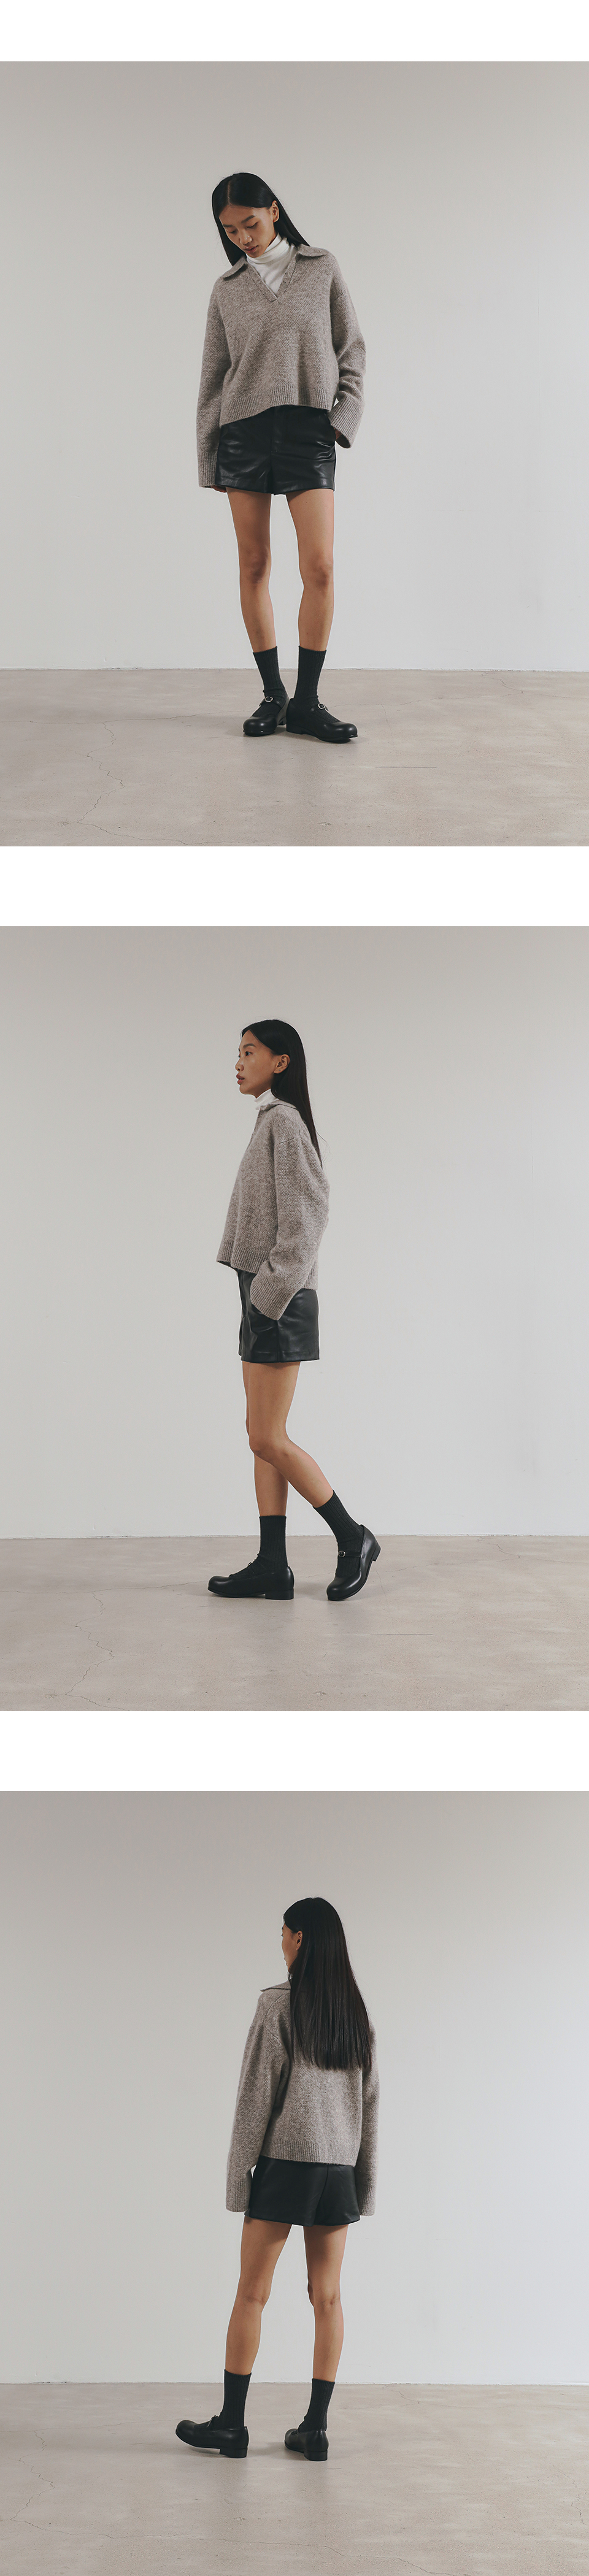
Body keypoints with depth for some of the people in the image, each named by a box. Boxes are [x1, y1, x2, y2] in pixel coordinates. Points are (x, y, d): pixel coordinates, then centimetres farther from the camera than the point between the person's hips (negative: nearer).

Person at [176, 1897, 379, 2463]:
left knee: (251, 2294, 3)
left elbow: (257, 2093, -10)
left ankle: (231, 2423, 5)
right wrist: (364, 2183, 15)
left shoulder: (278, 2006, -10)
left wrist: (238, 2174, -4)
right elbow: (369, 2102, 10)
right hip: (339, 2170, 5)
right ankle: (315, 2426, 6)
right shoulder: (357, 2013, 7)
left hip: (284, 2162, -5)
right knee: (327, 2298, 6)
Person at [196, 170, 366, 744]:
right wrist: (207, 456, 8)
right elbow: (213, 373, 12)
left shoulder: (322, 270, 8)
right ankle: (273, 694, 8)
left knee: (319, 568, -11)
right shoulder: (228, 289, 10)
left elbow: (352, 349, 10)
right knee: (254, 568, 0)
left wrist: (343, 415, -3)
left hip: (307, 430, -2)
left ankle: (306, 701, -5)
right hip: (244, 429, 2)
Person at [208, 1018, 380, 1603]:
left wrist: (272, 1290, -19)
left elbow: (306, 1212, -18)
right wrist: (262, 1296, 15)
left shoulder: (284, 1120, -13)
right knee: (263, 1437, 7)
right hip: (263, 1298, 10)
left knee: (268, 1439, -7)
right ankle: (272, 1566, 7)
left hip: (279, 1303, -10)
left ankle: (352, 1538, 2)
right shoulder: (271, 1122, 15)